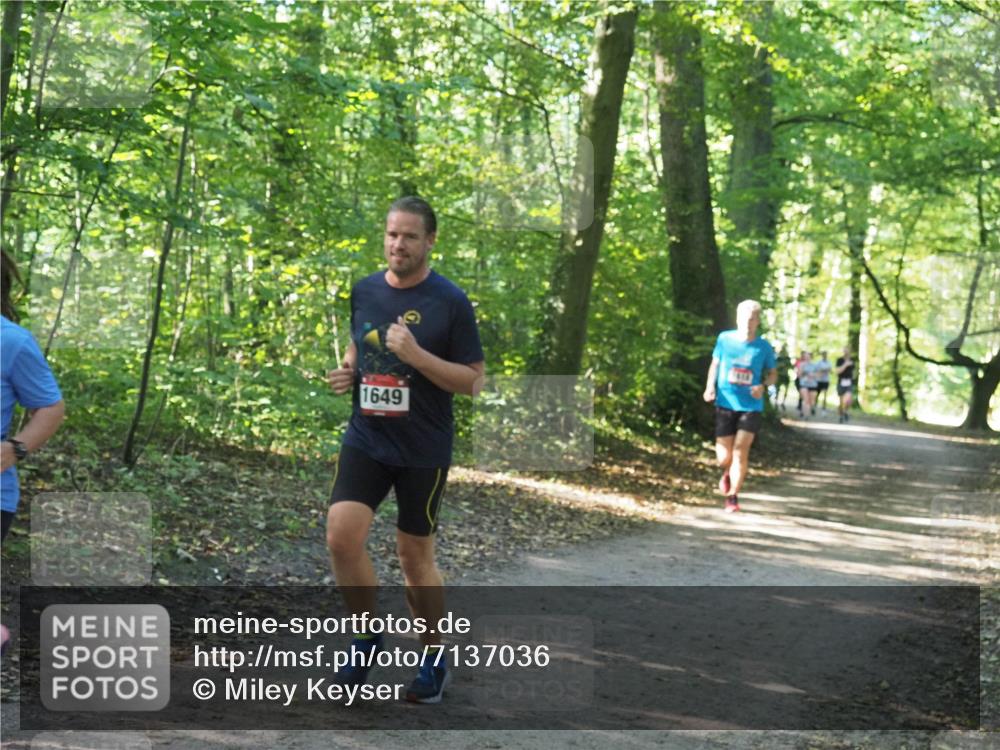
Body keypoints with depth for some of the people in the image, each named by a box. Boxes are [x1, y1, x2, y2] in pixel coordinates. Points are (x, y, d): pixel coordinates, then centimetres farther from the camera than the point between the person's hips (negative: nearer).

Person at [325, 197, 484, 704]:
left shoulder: (450, 302, -10)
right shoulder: (363, 291, 4)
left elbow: (472, 381, -9)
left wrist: (416, 355, -22)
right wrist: (347, 371, 1)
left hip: (423, 449, -3)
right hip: (365, 439, 3)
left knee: (415, 553, 6)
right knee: (342, 535, -13)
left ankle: (434, 658, 27)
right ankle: (367, 636, 11)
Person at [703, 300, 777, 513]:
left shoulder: (764, 347, -1)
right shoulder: (724, 339, 0)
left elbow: (772, 374, 11)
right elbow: (715, 365, 13)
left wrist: (763, 385, -10)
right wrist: (710, 387, -3)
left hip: (751, 406, -1)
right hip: (725, 404, 1)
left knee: (740, 450, -14)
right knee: (724, 457, 1)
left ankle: (732, 497, -2)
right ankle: (728, 472, 39)